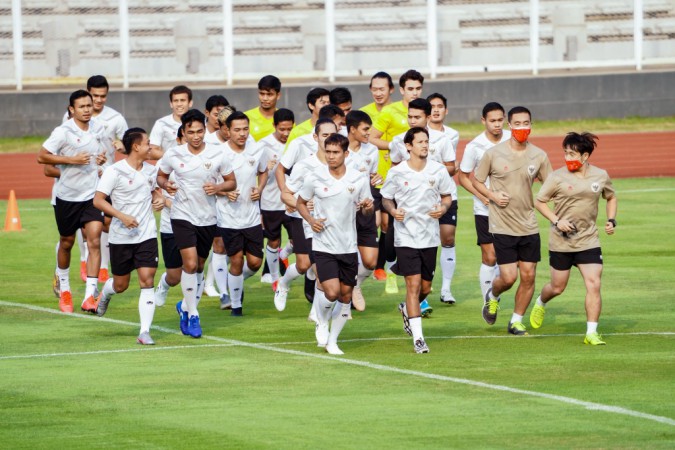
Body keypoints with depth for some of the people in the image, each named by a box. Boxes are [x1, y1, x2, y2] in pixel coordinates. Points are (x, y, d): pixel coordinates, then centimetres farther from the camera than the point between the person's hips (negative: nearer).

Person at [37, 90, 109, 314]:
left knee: (94, 240, -13)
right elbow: (42, 156, -13)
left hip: (92, 195, 2)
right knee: (67, 242, 12)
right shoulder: (63, 132, -12)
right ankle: (64, 289, 37)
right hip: (67, 196, -2)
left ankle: (90, 296, -17)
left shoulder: (99, 129, 4)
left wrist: (102, 158, 0)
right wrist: (71, 159, -21)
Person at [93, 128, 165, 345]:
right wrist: (122, 216, -23)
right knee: (120, 284, 10)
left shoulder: (151, 170, 7)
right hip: (121, 237, -3)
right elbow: (98, 200, -14)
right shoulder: (115, 171, -11)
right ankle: (105, 293, 48)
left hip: (147, 235, 3)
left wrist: (159, 199, 4)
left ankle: (145, 332, -9)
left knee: (147, 280, -10)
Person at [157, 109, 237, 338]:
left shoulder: (217, 154, -5)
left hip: (208, 218, 2)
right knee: (190, 263, -17)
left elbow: (231, 182, 5)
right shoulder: (173, 155, -6)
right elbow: (161, 175, 11)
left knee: (199, 267, 13)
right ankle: (192, 315, -7)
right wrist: (166, 185, -12)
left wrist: (218, 187, -16)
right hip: (182, 215, -2)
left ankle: (185, 306, 36)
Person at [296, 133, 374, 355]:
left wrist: (368, 207, -15)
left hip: (348, 247, 3)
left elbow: (367, 210, 10)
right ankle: (322, 323, 14)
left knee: (345, 296, 5)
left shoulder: (359, 179, -2)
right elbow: (300, 202, 9)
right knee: (331, 292, -17)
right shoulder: (315, 178, -5)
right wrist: (311, 220, -10)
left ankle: (332, 341, 21)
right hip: (323, 245, -2)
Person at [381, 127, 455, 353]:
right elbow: (386, 198, 5)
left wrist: (444, 208, -11)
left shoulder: (438, 170, 0)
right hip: (406, 237, -3)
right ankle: (418, 338, -9)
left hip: (430, 236, 3)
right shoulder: (397, 173, -6)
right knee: (413, 284, -12)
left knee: (425, 287, 11)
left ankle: (407, 309, 45)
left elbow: (447, 196, 11)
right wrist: (393, 210, -16)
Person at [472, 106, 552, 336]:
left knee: (528, 276, 2)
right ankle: (492, 297, 27)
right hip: (502, 226, -3)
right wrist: (493, 196, -13)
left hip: (529, 227, 3)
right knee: (509, 277, -8)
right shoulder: (493, 154, -6)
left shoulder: (539, 156, 1)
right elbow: (477, 180, 5)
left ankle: (516, 321, 20)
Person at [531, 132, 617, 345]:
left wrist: (611, 220, 3)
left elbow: (611, 198, 18)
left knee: (594, 284, -12)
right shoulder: (558, 177, -9)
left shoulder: (600, 176, 0)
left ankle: (591, 332, -6)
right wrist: (556, 221, -15)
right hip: (561, 242, -1)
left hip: (589, 240, 1)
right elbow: (539, 202, -2)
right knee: (557, 287, 11)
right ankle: (540, 303, 47)